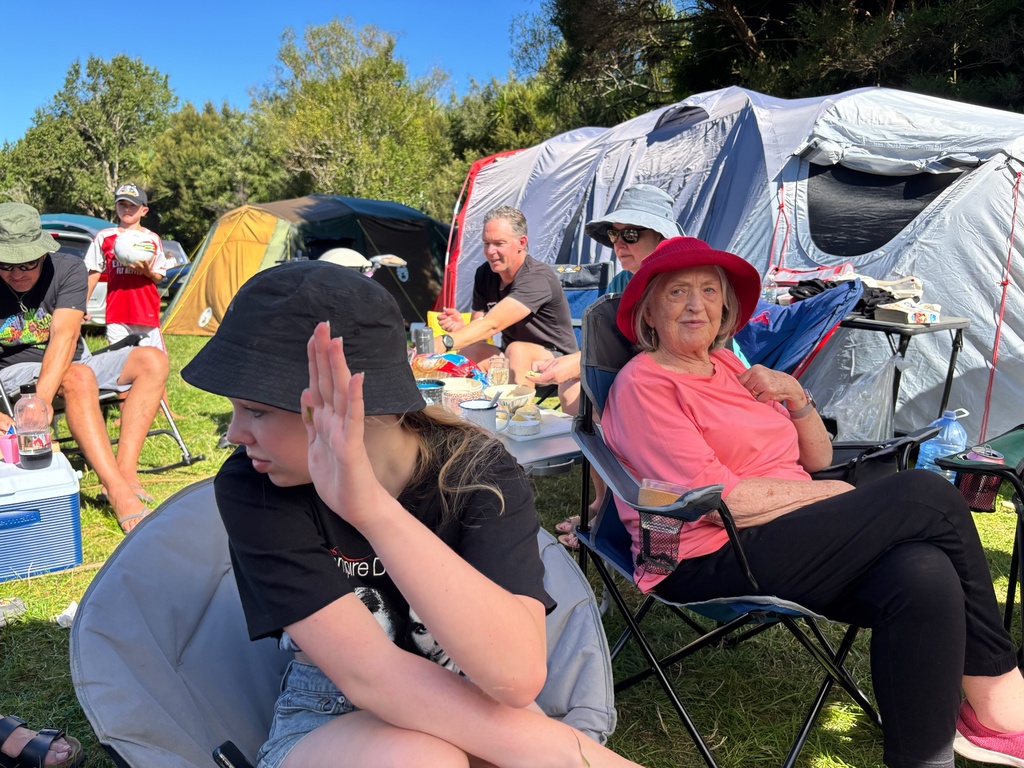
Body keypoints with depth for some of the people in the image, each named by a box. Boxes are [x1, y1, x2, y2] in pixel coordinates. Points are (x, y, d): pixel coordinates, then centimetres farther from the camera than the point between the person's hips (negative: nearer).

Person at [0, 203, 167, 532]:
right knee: (78, 378, -36)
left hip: (67, 365, 3)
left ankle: (126, 471, -29)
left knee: (151, 360, -19)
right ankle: (120, 494, -43)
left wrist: (43, 397, -42)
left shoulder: (68, 269, -14)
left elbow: (64, 336, -27)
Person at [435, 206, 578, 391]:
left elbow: (492, 324, -36)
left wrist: (444, 342, -48)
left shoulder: (537, 278, -24)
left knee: (517, 351, -35)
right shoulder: (484, 274, -1)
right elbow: (479, 326, -4)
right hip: (511, 360, 6)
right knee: (469, 352, -22)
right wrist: (460, 326, -27)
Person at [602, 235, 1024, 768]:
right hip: (711, 562, -7)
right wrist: (833, 494, -6)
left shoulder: (727, 365, 18)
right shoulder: (642, 384, -6)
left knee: (924, 575, -22)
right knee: (927, 495, -16)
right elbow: (720, 500, -15)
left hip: (792, 536, 7)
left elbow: (818, 458, 20)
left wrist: (796, 396, 1)